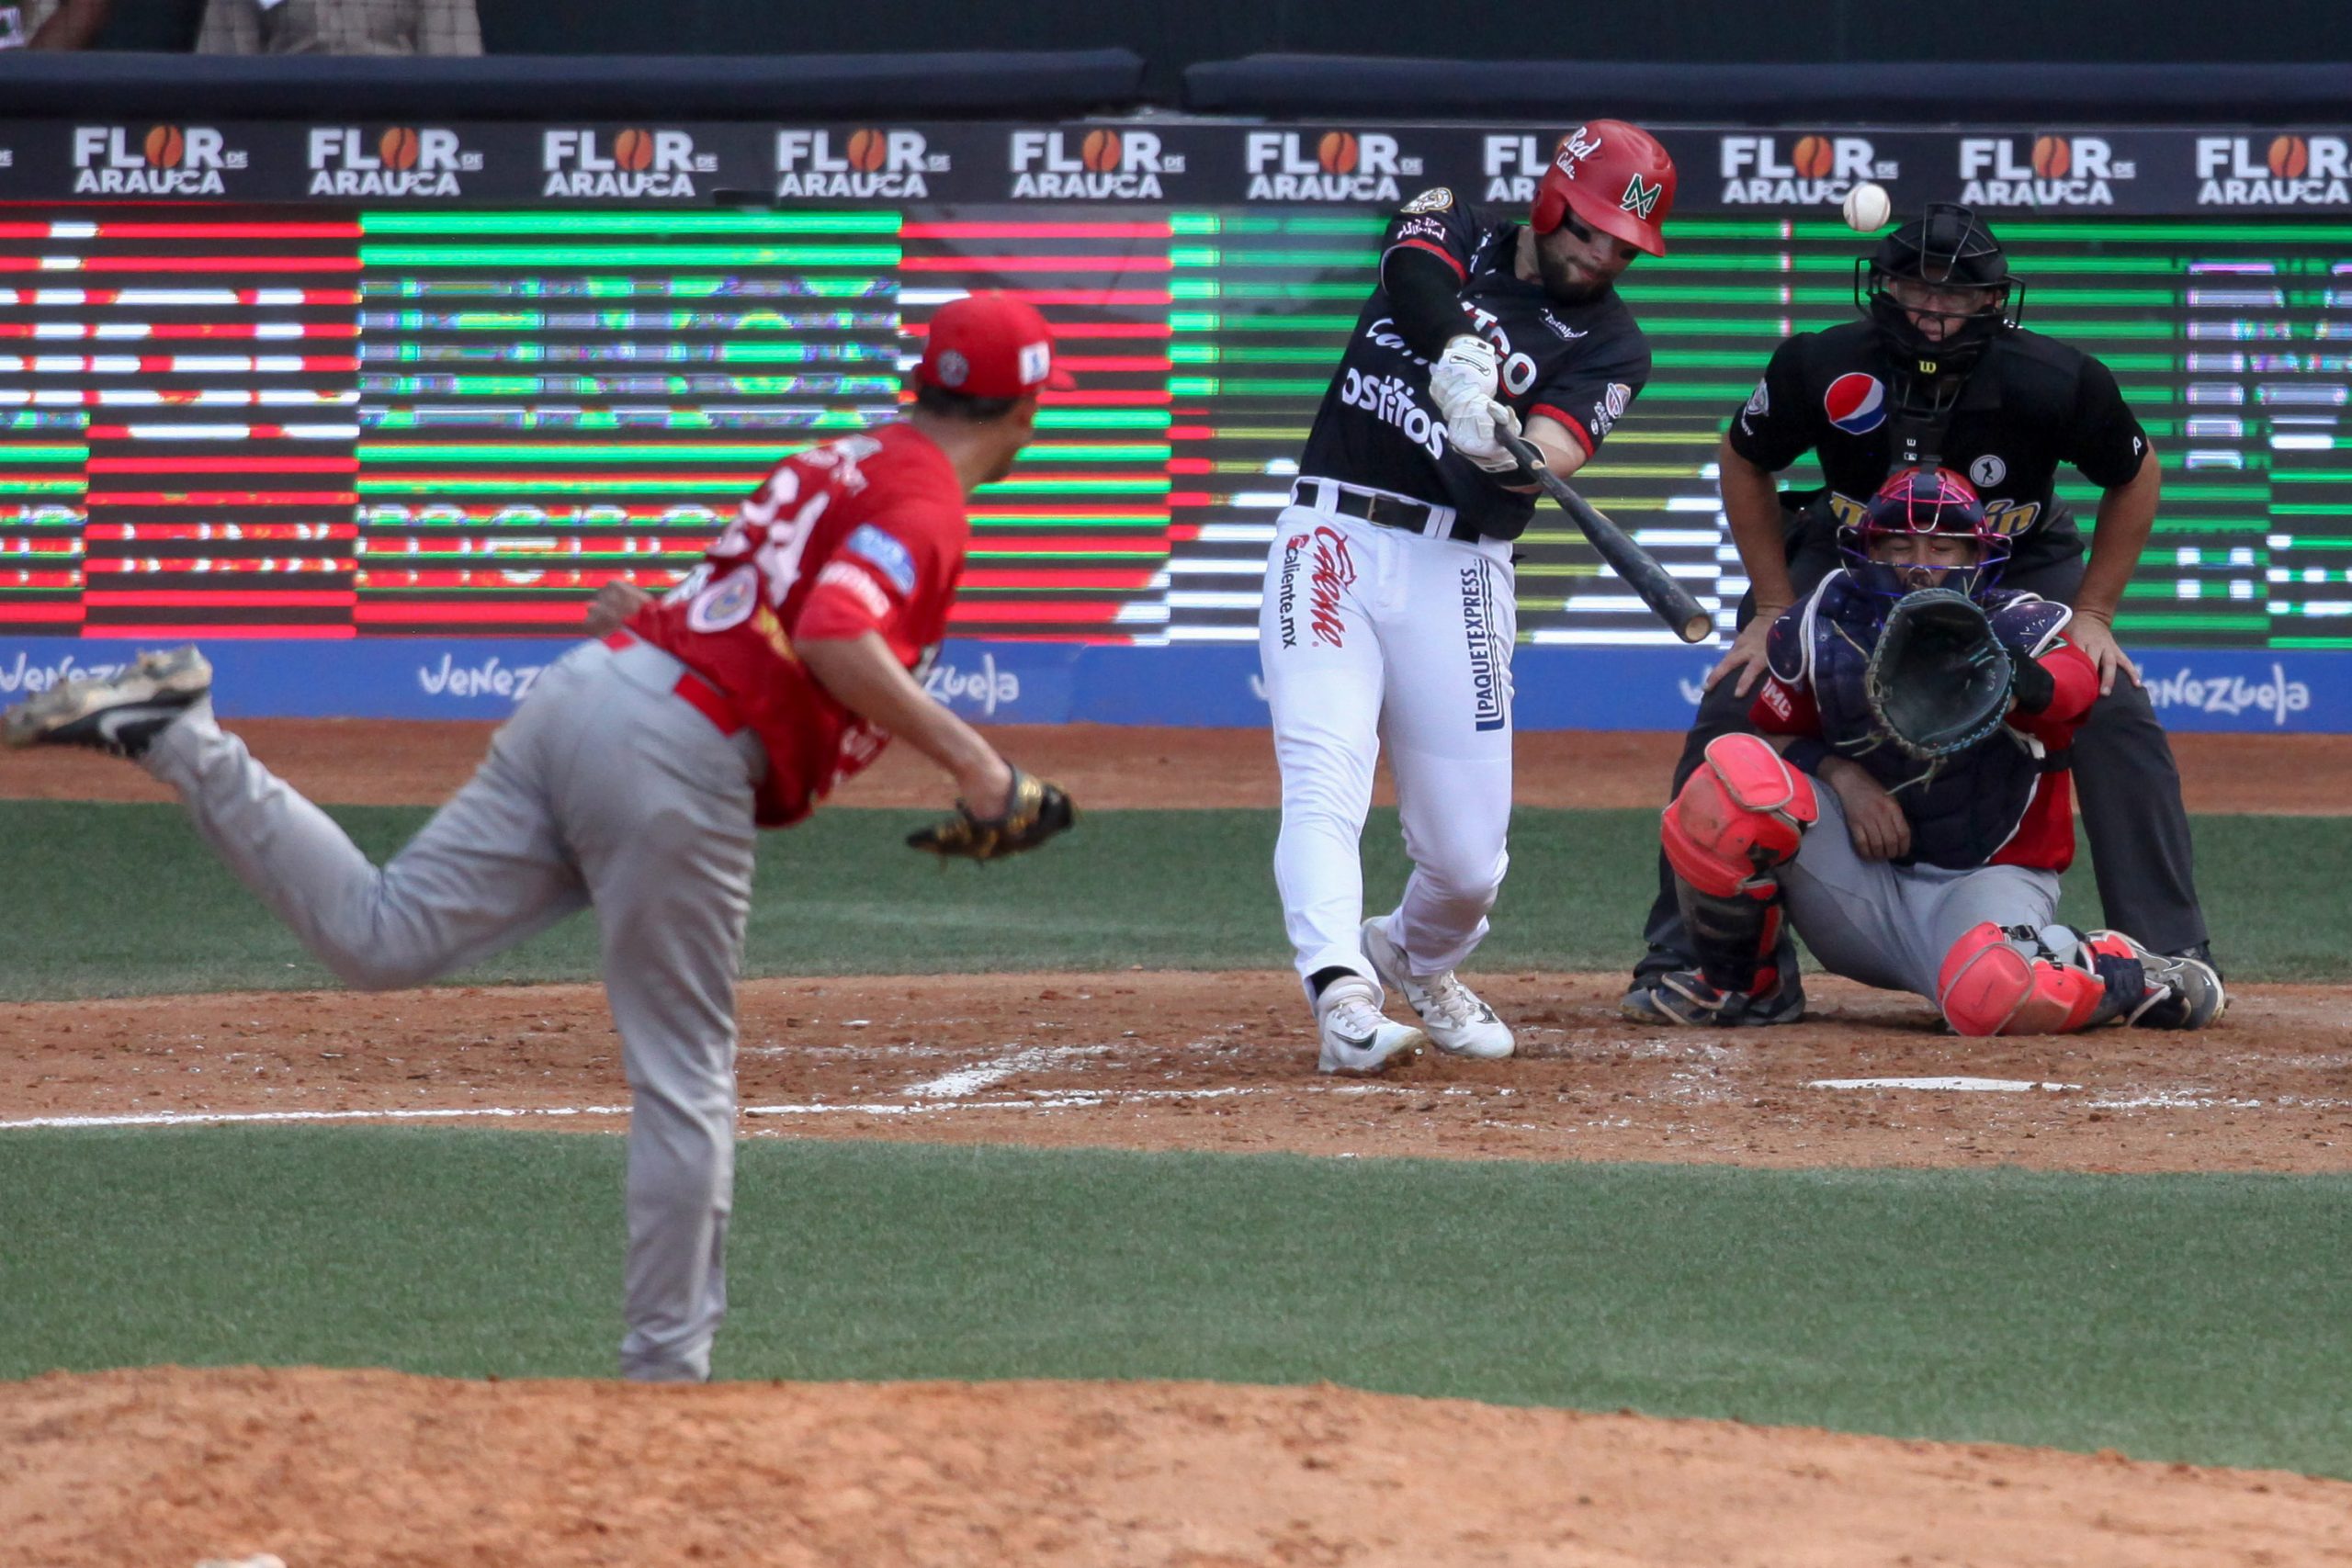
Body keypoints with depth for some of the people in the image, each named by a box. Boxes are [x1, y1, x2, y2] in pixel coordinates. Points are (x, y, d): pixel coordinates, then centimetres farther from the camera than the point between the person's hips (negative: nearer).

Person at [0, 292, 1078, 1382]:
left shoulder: (844, 465, 23)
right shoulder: (925, 504, -5)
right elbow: (835, 641, -21)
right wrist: (971, 763, -18)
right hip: (682, 760, -8)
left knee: (379, 935, 4)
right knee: (683, 1079, 1)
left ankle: (181, 744, -7)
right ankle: (664, 1369, 4)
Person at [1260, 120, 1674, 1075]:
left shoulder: (1609, 344, 6)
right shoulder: (1454, 232, 8)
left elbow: (1560, 450, -14)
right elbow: (1417, 274, -17)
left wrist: (1508, 449, -38)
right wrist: (1460, 352, -39)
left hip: (1458, 574, 1)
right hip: (1332, 540, -1)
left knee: (1468, 856, 1)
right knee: (1324, 780, -21)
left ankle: (1415, 961, 33)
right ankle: (1343, 997, -32)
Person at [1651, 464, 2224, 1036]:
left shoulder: (2020, 627, -11)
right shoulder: (1822, 628, -2)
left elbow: (2074, 682, -35)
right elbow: (1776, 736, 10)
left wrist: (2018, 685, -60)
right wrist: (1840, 774, -13)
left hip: (1987, 877, -3)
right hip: (1857, 877, 3)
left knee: (1999, 997, -40)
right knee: (1737, 772, -24)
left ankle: (2126, 972, -2)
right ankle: (1731, 981, 0)